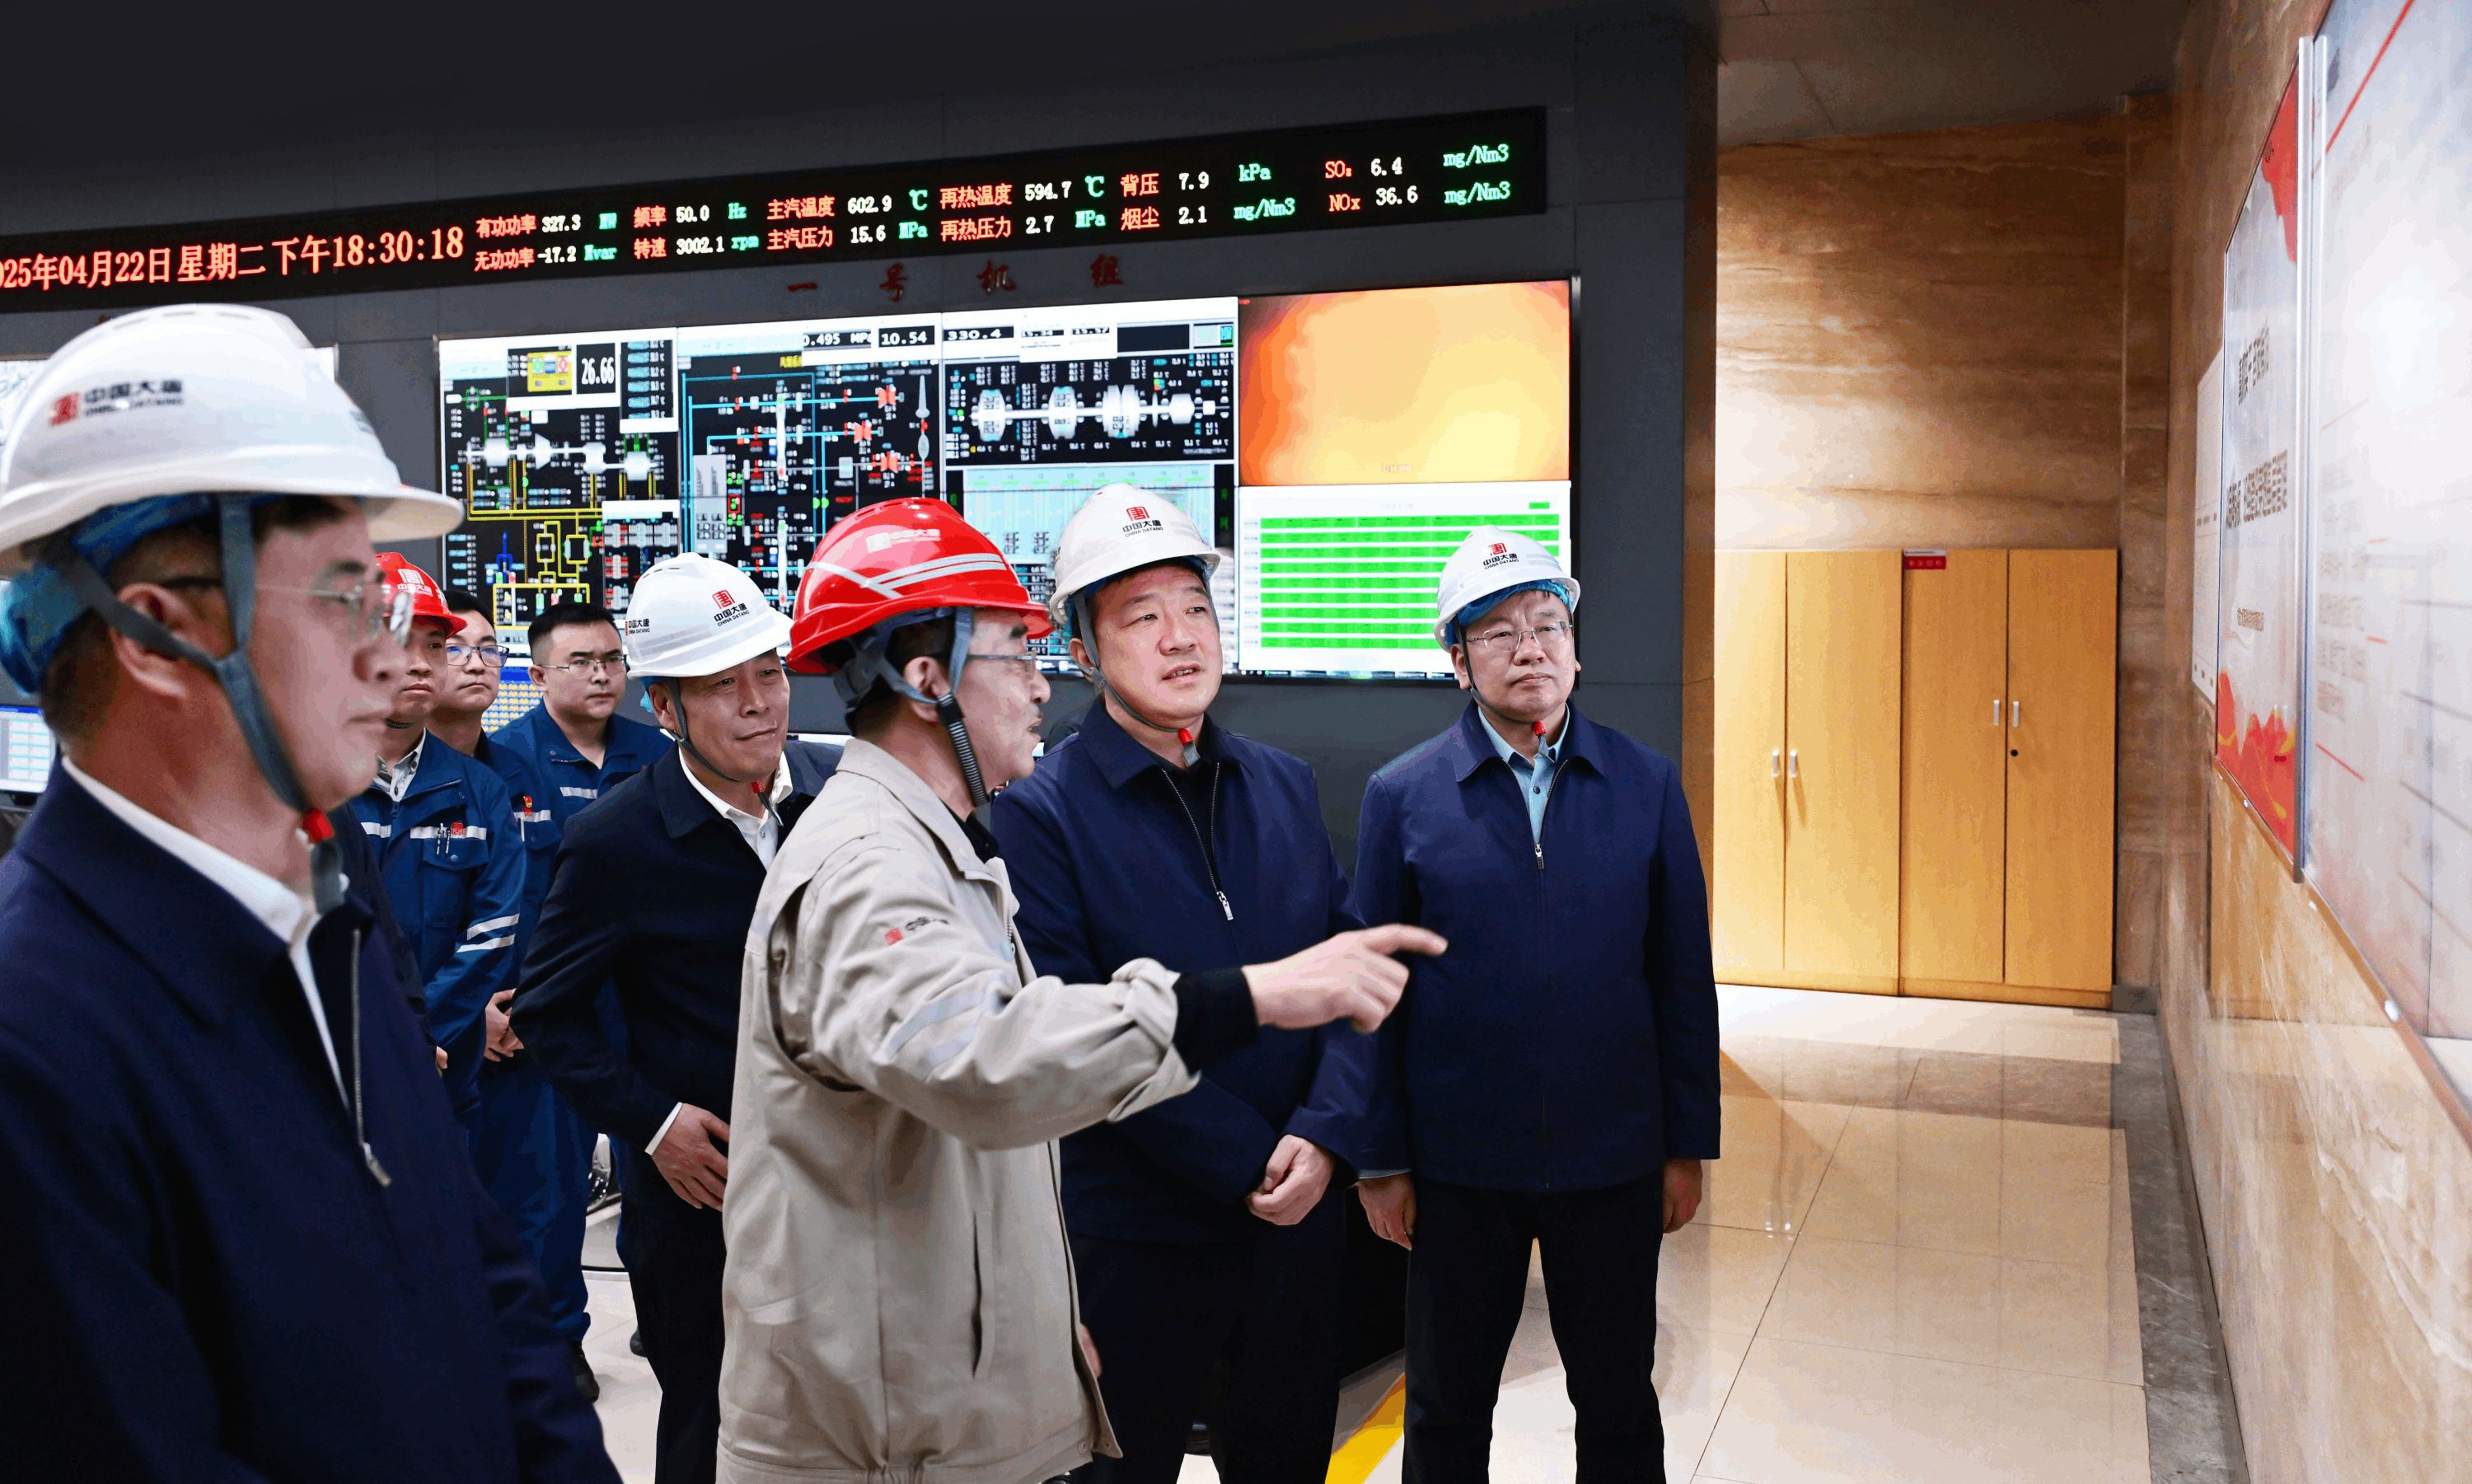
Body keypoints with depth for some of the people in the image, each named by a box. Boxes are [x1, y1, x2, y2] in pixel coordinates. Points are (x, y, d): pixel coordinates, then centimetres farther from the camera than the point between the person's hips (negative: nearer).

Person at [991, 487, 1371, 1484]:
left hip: (1299, 1216, 5)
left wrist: (1323, 1138, -13)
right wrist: (1246, 1163, -17)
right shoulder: (1040, 812, -11)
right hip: (1136, 1239, -5)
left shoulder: (1284, 785, 5)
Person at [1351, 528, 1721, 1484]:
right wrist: (1381, 1161, -2)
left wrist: (1689, 1146, 3)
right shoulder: (1401, 795, -4)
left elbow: (1684, 976, 3)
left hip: (1615, 1158, 1)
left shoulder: (1647, 785, 0)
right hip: (1458, 1163, -1)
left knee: (1620, 1407, 16)